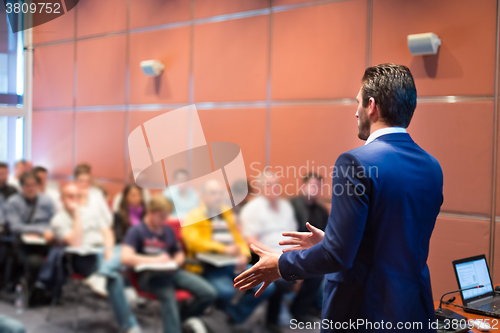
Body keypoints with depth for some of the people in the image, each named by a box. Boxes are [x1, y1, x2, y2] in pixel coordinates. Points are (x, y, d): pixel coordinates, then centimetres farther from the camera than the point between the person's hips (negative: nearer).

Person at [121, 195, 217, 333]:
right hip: (149, 275, -6)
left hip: (171, 272, 6)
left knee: (209, 293, -13)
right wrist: (155, 260, -18)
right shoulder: (136, 231, 1)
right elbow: (126, 258, -14)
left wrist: (175, 262, 1)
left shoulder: (168, 231, 19)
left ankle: (182, 319, 11)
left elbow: (180, 255, 27)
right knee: (168, 297, -40)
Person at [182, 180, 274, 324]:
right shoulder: (194, 216, 4)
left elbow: (239, 239, 18)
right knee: (226, 290, -35)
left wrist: (244, 255, -6)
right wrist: (223, 249, -23)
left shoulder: (227, 214, 22)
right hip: (209, 265, -5)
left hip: (234, 263, 6)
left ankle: (236, 315, 6)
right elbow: (193, 241, -12)